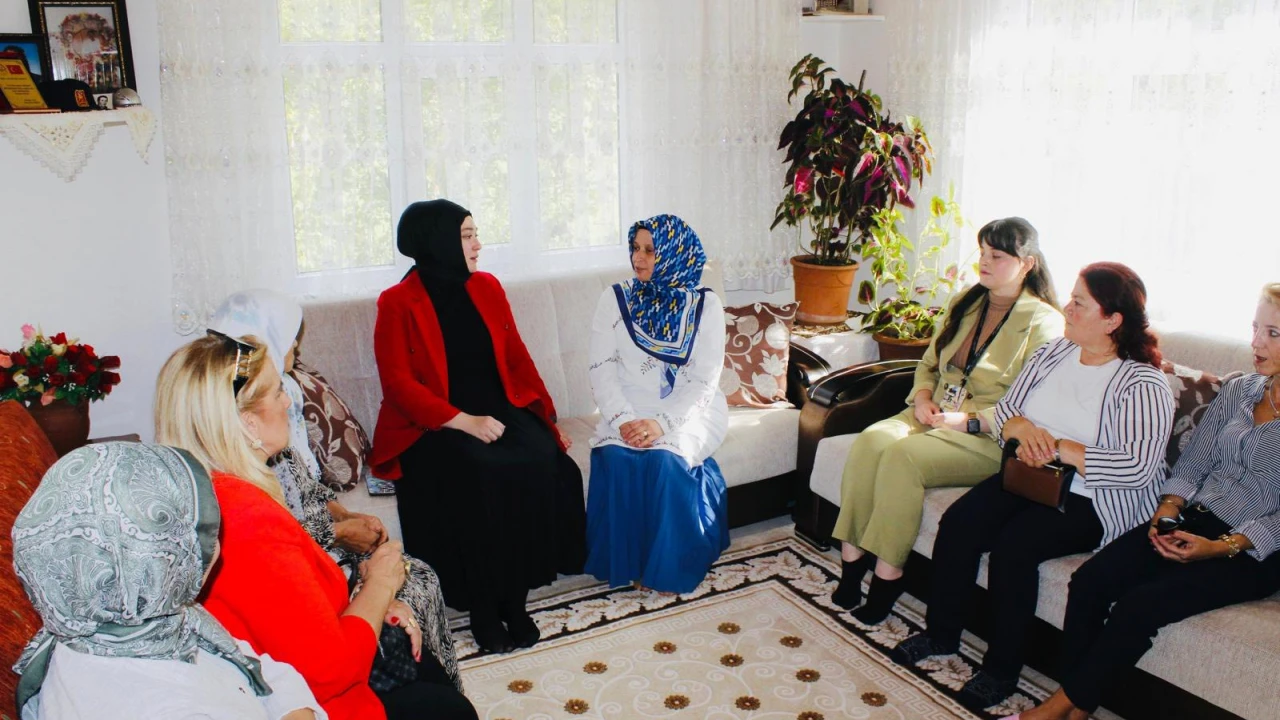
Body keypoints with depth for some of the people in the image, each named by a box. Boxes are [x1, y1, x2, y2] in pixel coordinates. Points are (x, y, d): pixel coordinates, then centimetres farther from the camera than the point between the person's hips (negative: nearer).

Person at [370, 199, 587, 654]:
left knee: (540, 464, -26)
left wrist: (547, 417, 4)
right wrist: (464, 422, -21)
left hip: (501, 409, 4)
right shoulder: (398, 303, -4)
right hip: (435, 425, -4)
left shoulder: (486, 287, 11)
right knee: (481, 474, -34)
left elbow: (516, 356, 14)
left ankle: (515, 597, -14)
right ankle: (483, 608, -17)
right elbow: (398, 382, -10)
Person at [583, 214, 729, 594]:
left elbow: (705, 378, -8)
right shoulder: (615, 299, 4)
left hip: (688, 409, -2)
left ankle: (669, 566, -12)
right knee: (616, 457, -28)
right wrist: (623, 419, -20)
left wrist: (662, 423, -23)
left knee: (665, 459, -30)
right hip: (629, 409, 2)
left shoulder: (704, 305, -1)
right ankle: (628, 563, -11)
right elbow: (602, 369, -3)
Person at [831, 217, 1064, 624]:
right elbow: (928, 364, 23)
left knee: (904, 456, -32)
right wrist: (922, 398, 1)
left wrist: (969, 421, -21)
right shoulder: (965, 304, 17)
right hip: (934, 417, 6)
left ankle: (887, 575, -22)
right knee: (870, 441, -25)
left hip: (989, 437, -6)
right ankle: (852, 555, -21)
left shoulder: (1043, 322, -5)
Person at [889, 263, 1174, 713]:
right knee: (957, 523, -17)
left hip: (1092, 500, -6)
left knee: (1014, 544, -28)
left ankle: (1002, 669, -9)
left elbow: (1137, 467, -24)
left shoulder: (1144, 384, -12)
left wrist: (1058, 448, -24)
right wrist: (1023, 429, -15)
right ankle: (942, 633, 2)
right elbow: (1006, 407, 9)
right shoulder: (1054, 352, 8)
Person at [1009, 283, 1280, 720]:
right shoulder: (1238, 390, 14)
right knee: (1089, 580, -19)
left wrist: (1223, 547, -20)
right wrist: (1168, 510, -4)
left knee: (1139, 606, -27)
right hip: (1193, 521, 6)